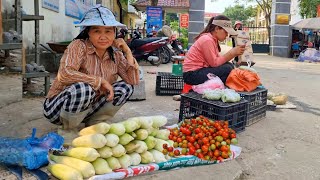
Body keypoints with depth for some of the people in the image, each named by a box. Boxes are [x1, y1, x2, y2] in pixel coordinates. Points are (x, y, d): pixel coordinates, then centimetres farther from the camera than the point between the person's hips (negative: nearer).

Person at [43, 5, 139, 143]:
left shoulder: (116, 55, -1)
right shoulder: (79, 46, -17)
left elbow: (134, 81, -7)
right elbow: (65, 74, -33)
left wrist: (127, 51, -12)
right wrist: (100, 81, -28)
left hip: (87, 109, 5)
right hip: (58, 107, -5)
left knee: (125, 88, -9)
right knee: (83, 88, -37)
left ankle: (94, 125, 3)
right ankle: (68, 130, -8)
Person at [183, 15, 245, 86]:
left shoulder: (213, 39, 12)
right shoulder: (207, 40, -17)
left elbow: (218, 59, 4)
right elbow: (214, 63, -20)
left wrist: (234, 53, -5)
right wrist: (231, 53, -18)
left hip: (200, 70, 10)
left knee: (229, 65, 2)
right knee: (227, 69, -19)